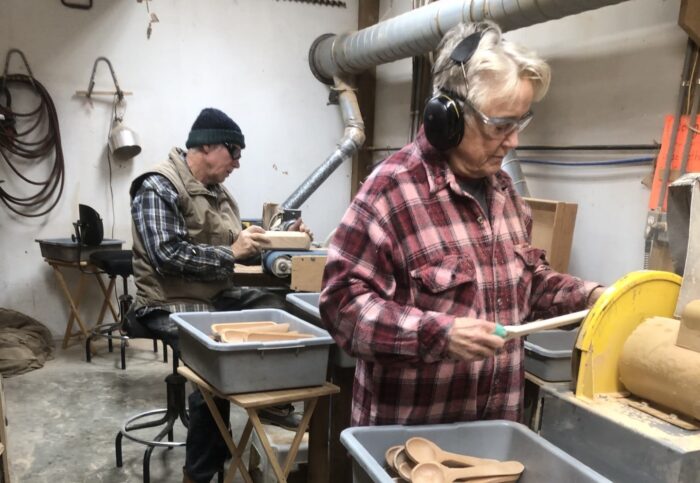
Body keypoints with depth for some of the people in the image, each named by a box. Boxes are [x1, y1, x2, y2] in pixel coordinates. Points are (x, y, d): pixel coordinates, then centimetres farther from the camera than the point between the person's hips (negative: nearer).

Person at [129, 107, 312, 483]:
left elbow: (238, 248, 16)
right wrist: (230, 253, -22)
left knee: (285, 309, -12)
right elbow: (167, 255, -24)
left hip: (218, 297, 8)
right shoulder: (159, 187, -12)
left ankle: (274, 401, 6)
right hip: (172, 306, -8)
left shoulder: (217, 190, 15)